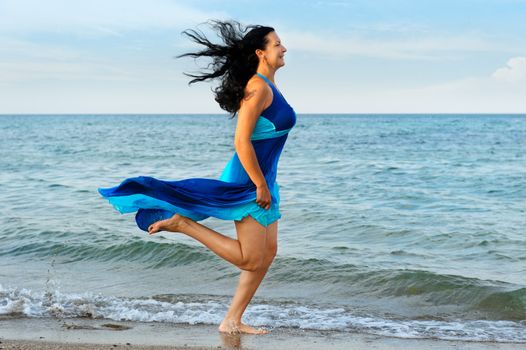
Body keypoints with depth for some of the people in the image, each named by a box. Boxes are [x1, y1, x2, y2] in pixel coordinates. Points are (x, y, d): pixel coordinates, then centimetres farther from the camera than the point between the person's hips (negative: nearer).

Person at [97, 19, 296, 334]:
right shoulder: (258, 87, -18)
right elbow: (242, 142, -23)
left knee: (268, 253, 11)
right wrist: (261, 187, -20)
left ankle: (232, 321, 15)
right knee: (249, 259, -7)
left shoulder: (267, 86, 14)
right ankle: (181, 223, -1)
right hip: (248, 181, -10)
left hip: (261, 179, 10)